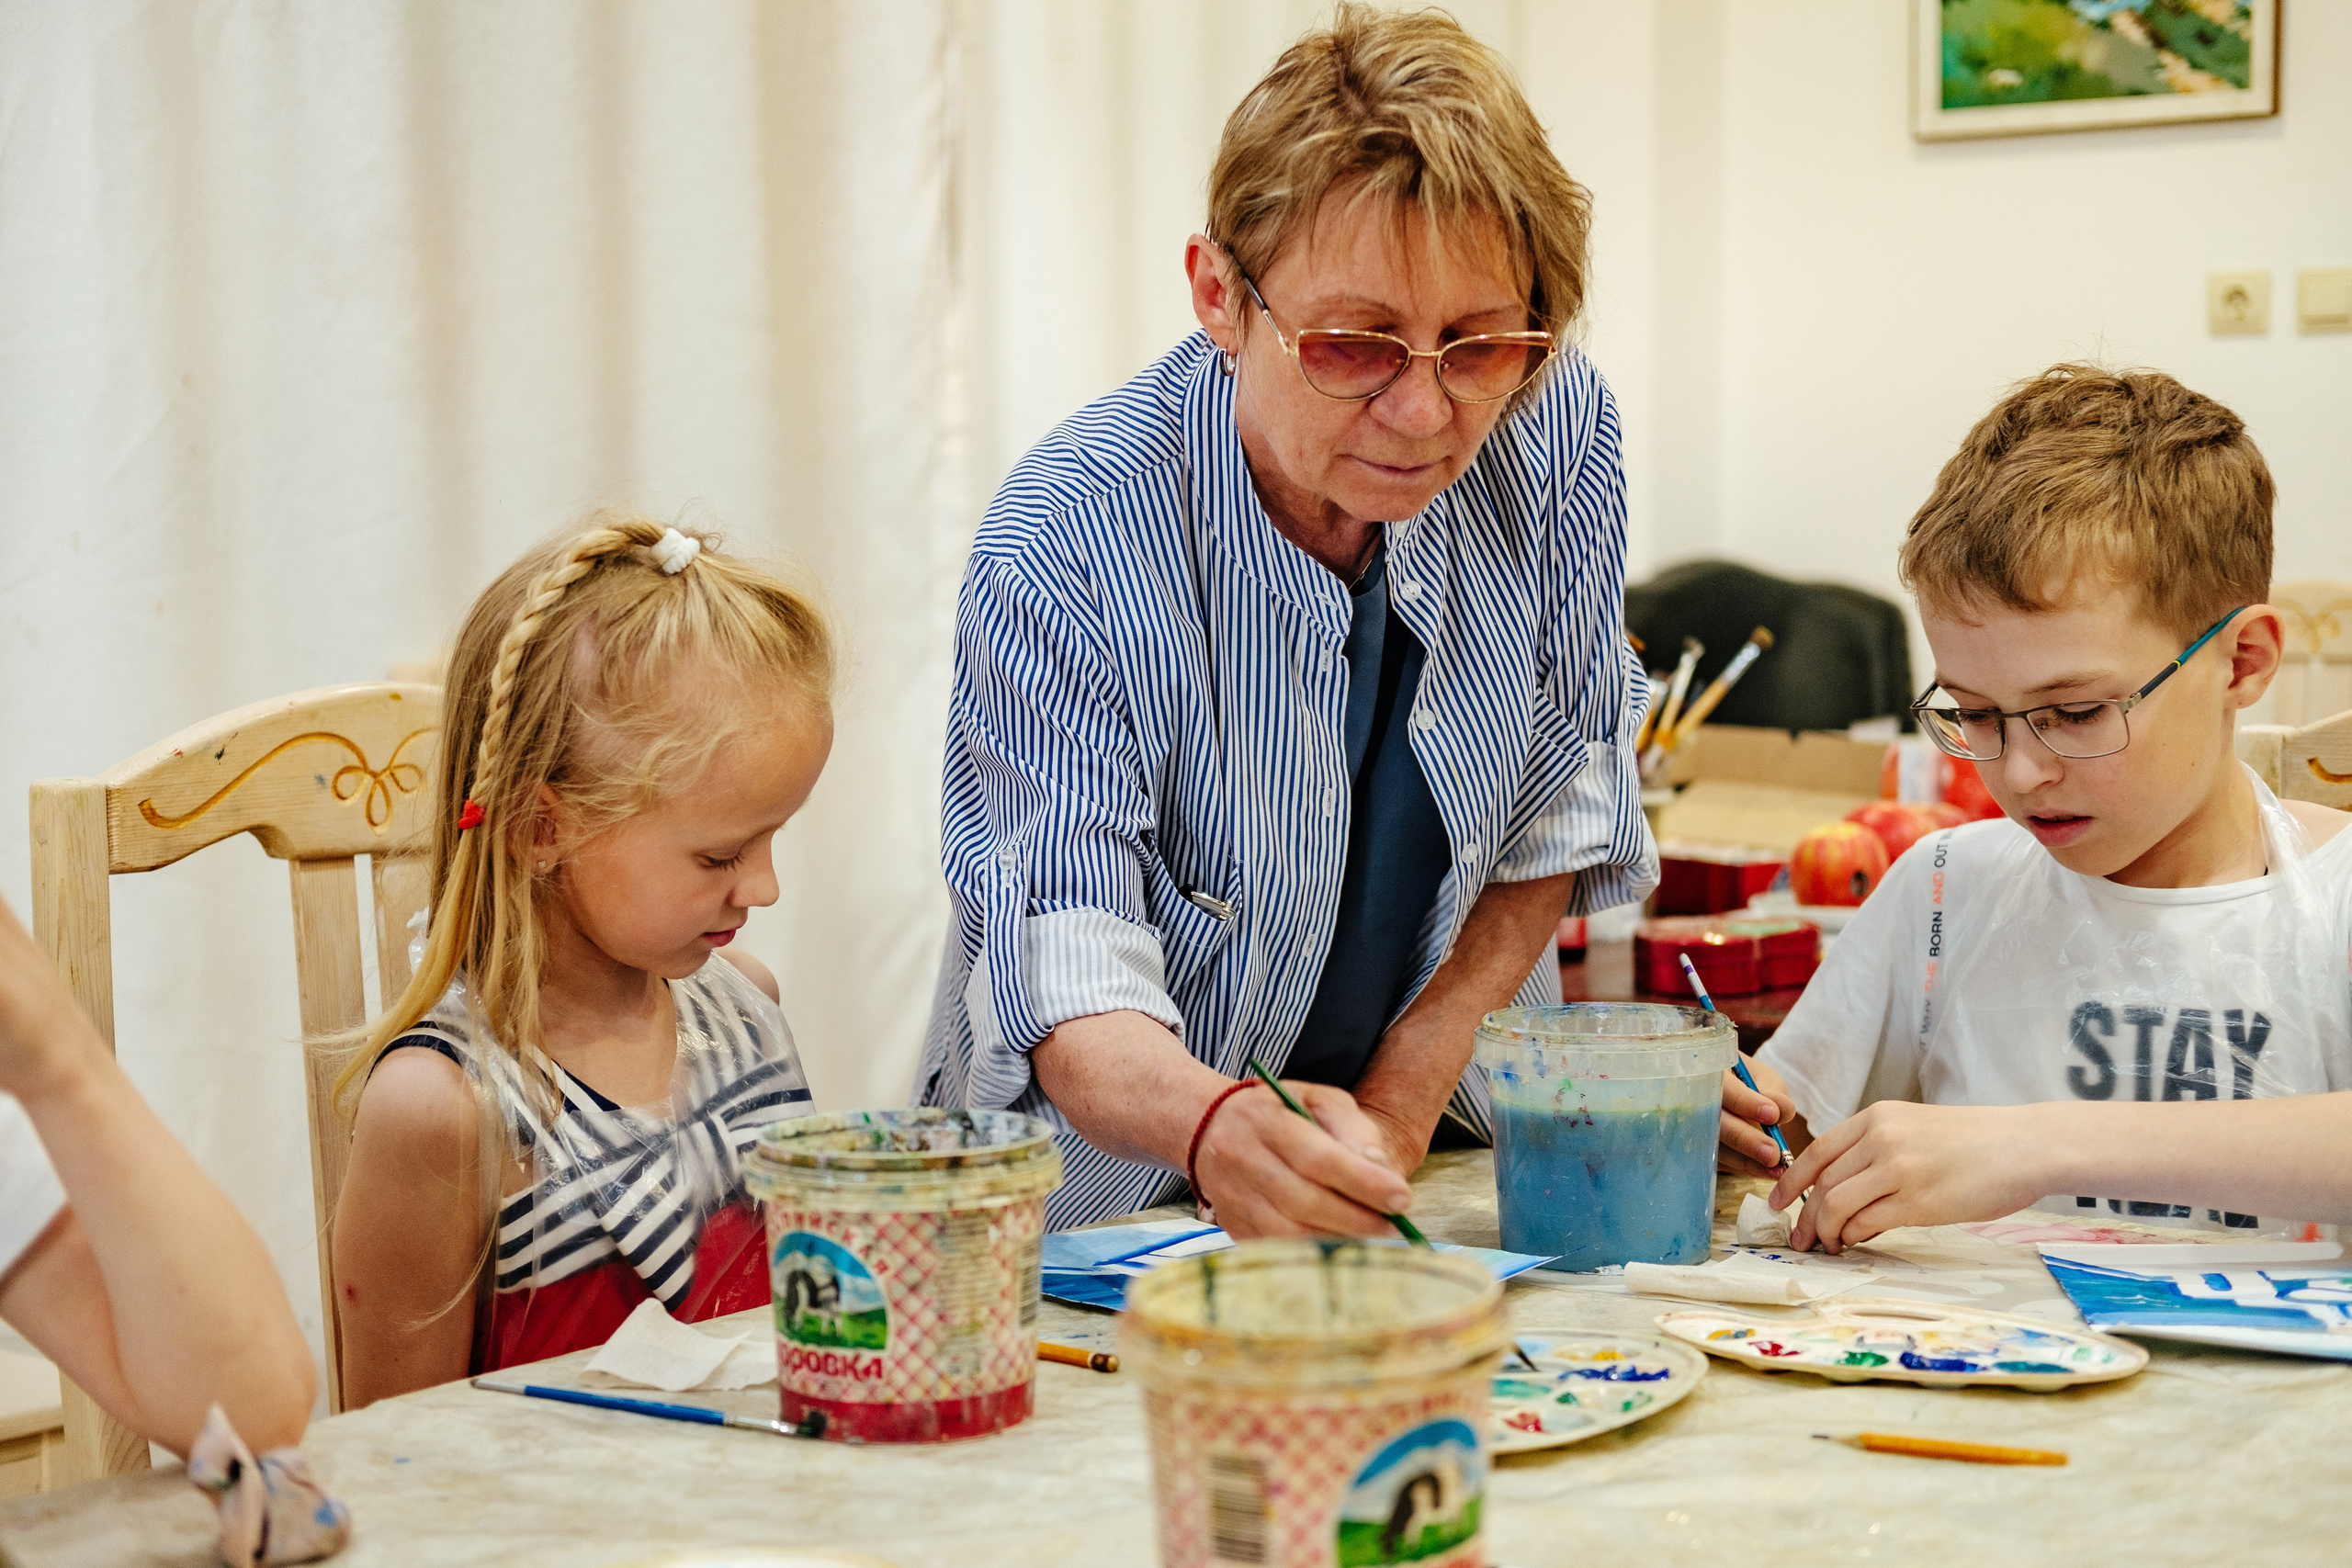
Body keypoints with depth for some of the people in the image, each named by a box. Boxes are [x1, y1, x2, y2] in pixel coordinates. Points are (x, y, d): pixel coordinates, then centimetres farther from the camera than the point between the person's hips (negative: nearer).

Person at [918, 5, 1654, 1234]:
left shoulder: (1557, 428, -9)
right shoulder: (1063, 547, -21)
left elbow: (1561, 806, 2)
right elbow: (1068, 972, -23)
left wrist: (1401, 1103, -5)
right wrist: (1211, 1124, -44)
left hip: (1444, 1160, 4)